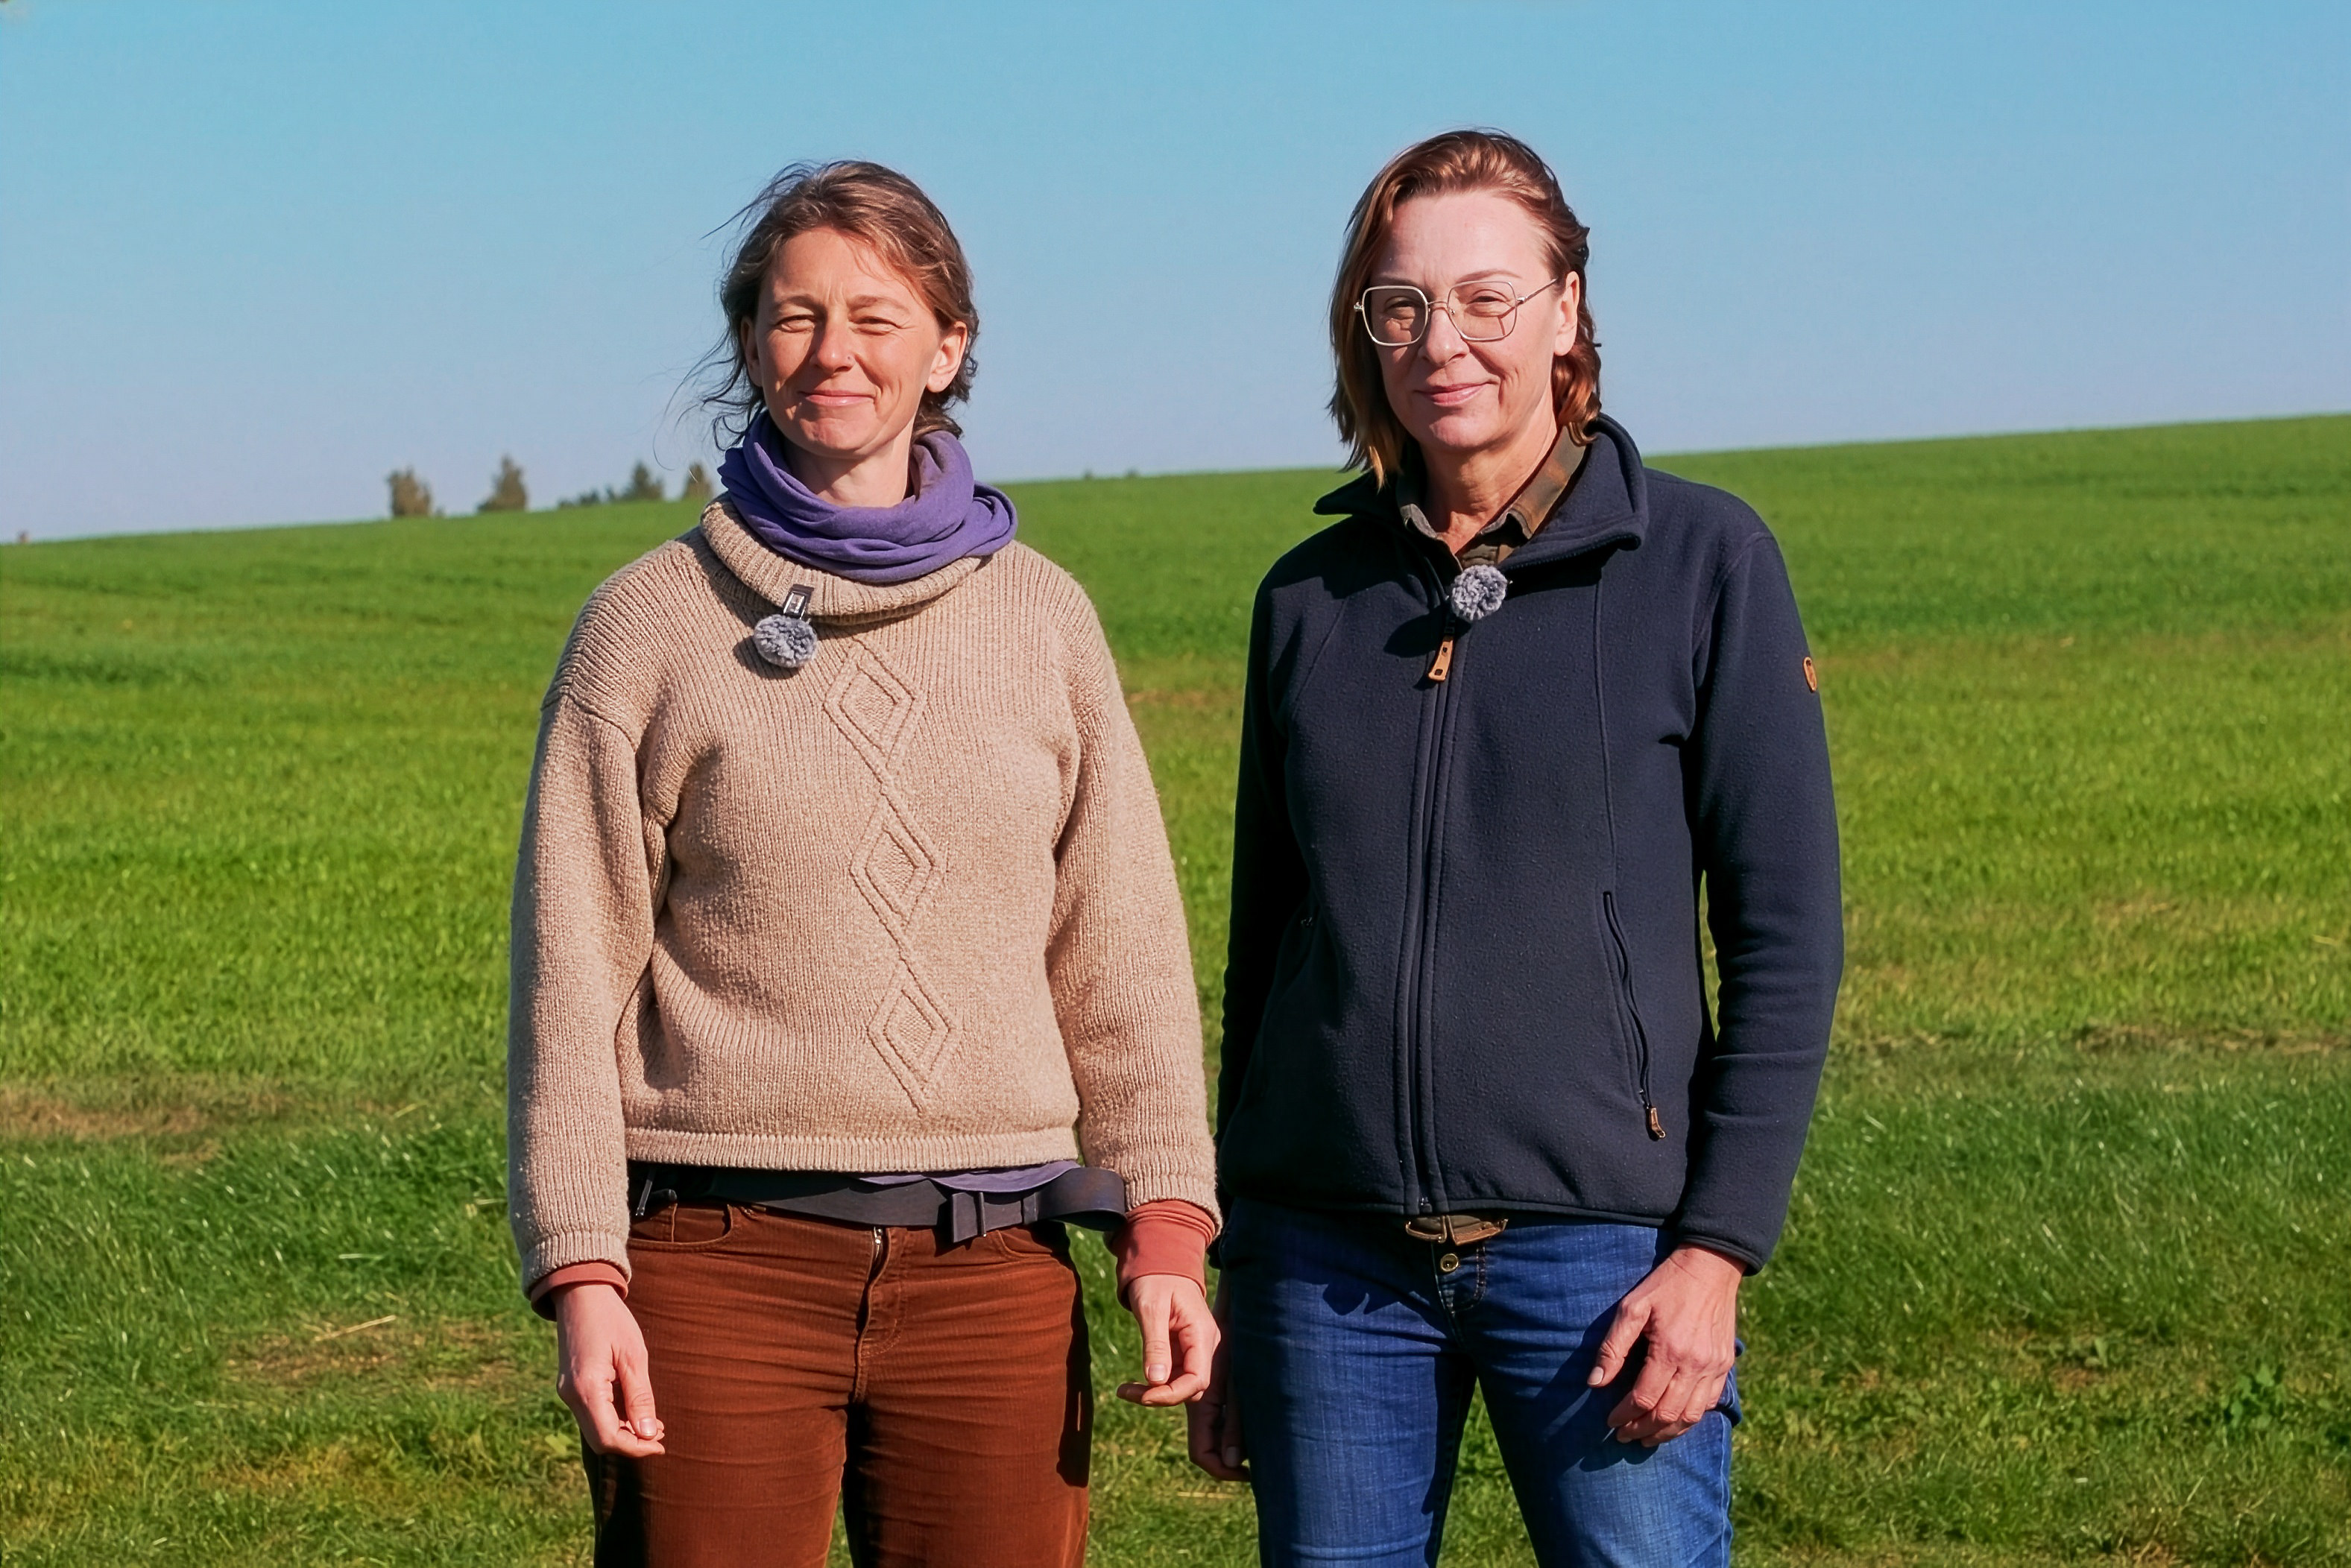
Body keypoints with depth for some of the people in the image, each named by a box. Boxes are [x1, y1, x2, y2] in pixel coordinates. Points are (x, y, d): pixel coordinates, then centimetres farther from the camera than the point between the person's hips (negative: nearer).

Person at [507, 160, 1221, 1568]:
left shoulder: (1042, 618, 10)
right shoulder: (649, 626, 4)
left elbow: (1122, 949, 9)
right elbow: (572, 974, 2)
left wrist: (1167, 1230, 0)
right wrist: (582, 1275, -6)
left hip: (994, 1275, 2)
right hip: (724, 1266, -2)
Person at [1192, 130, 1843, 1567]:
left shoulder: (1703, 562, -1)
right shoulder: (1311, 600, 9)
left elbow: (1785, 933, -3)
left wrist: (1719, 1246, -11)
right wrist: (1230, 1288, 14)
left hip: (1603, 1244, -3)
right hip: (1329, 1254, 3)